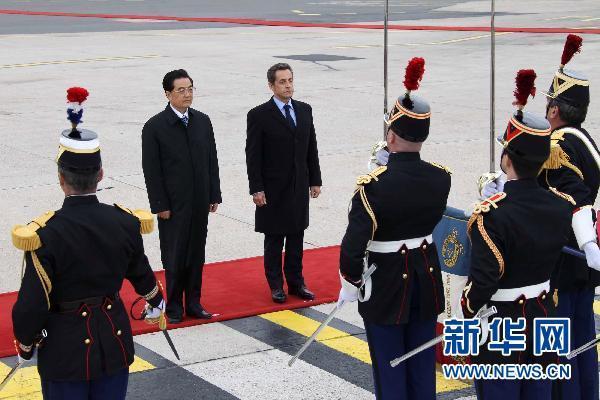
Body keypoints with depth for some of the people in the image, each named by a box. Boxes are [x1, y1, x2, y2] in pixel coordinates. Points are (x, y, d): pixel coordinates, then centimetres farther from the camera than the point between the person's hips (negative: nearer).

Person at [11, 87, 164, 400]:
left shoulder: (45, 234, -22)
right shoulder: (124, 222, -8)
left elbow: (32, 306, -18)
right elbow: (141, 274, 10)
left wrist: (25, 345, 2)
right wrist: (156, 301, 32)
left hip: (64, 353, -3)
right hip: (115, 343, 4)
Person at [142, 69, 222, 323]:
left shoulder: (203, 121, 6)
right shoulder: (155, 127, -9)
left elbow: (212, 161, 11)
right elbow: (151, 170, -8)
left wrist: (214, 195, 6)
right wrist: (159, 205, -11)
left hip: (200, 203, 5)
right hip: (173, 205, -4)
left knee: (197, 254, 10)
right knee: (174, 256, 3)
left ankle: (193, 303, 21)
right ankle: (174, 306, 15)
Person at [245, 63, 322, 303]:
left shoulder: (304, 110, 6)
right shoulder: (259, 115, -10)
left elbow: (311, 148, 10)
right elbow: (253, 155, -10)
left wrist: (315, 180, 8)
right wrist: (256, 189, -14)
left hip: (299, 187, 4)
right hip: (273, 190, -4)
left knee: (296, 238, 12)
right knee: (274, 240, 7)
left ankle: (296, 282, 23)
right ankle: (276, 285, 18)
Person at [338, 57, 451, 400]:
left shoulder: (374, 184, -23)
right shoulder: (441, 177, -7)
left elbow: (354, 244, -23)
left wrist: (350, 283, -7)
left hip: (386, 285, -5)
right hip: (428, 279, 5)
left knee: (390, 369, 9)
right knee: (422, 364, 17)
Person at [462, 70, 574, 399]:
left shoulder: (492, 214, -24)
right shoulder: (562, 206, -6)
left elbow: (483, 279, -21)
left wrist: (466, 312, -5)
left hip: (499, 324, -5)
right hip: (544, 320, 6)